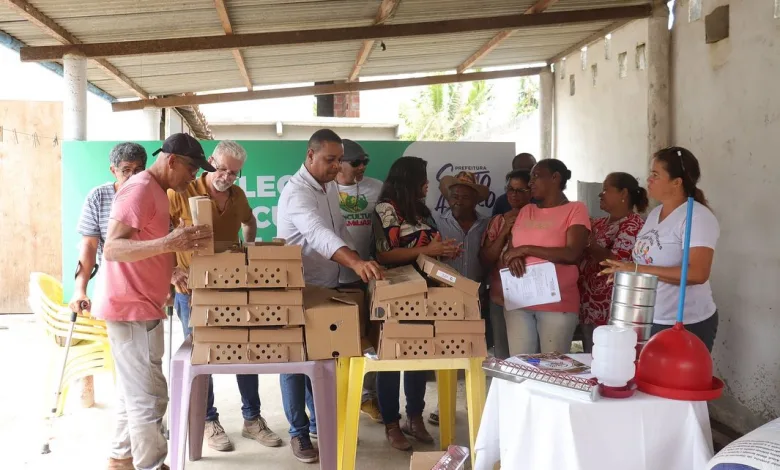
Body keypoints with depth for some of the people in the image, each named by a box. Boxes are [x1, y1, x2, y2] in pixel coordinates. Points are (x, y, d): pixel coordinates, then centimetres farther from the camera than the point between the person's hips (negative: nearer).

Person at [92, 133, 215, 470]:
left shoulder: (156, 191, 14)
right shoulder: (140, 189, -17)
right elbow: (112, 248, -27)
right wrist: (167, 244, -41)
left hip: (140, 305, 11)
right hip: (130, 307, -11)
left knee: (133, 390, 18)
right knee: (149, 396, -7)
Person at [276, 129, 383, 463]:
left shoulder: (331, 186, 6)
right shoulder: (297, 192, -24)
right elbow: (319, 234, -42)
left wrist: (358, 261, 3)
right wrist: (355, 261, -56)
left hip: (327, 288, 8)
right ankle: (299, 432, 14)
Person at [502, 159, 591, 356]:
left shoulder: (575, 210, -1)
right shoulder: (525, 211, 15)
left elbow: (573, 254, -14)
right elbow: (509, 251, 15)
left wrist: (526, 250, -11)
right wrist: (513, 258, -10)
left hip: (557, 303, -5)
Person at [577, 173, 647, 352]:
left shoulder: (633, 226, -11)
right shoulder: (599, 224, 14)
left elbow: (615, 262, -21)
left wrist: (588, 243, -12)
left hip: (610, 312, -8)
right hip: (588, 306, 8)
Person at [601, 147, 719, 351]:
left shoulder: (698, 217, -16)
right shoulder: (654, 213, 10)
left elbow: (697, 273, -26)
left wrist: (638, 270, -26)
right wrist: (625, 268, 0)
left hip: (687, 325, -8)